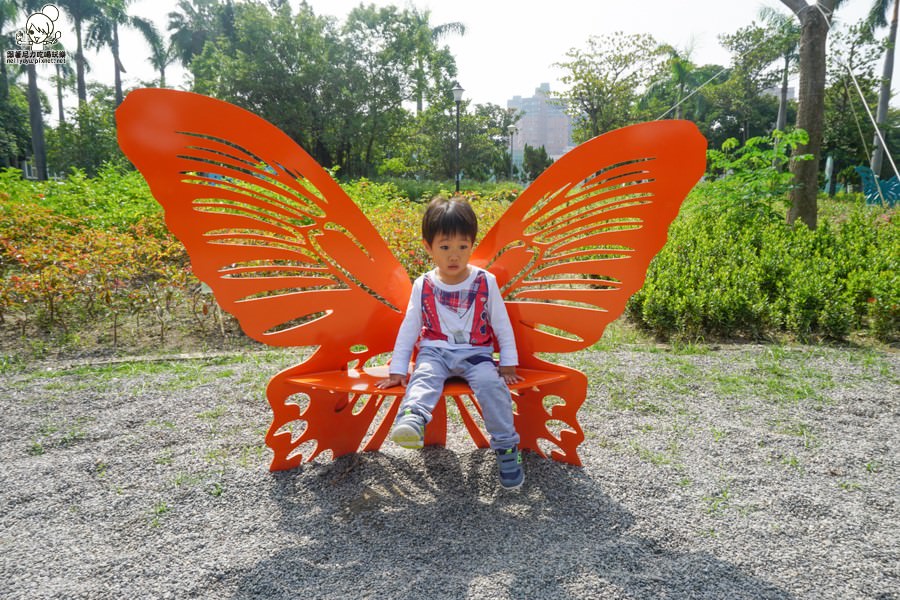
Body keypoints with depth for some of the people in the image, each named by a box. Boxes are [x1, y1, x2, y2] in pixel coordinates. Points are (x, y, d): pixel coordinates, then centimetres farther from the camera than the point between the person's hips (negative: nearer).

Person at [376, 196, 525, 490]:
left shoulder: (485, 282, 1)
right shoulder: (423, 286, 3)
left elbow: (502, 325, 8)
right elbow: (409, 329, 7)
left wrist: (508, 365, 4)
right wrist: (397, 370, 4)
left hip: (476, 353, 0)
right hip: (435, 352, 0)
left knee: (491, 383, -29)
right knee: (424, 377, -32)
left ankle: (506, 447, -19)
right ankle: (412, 419, -61)